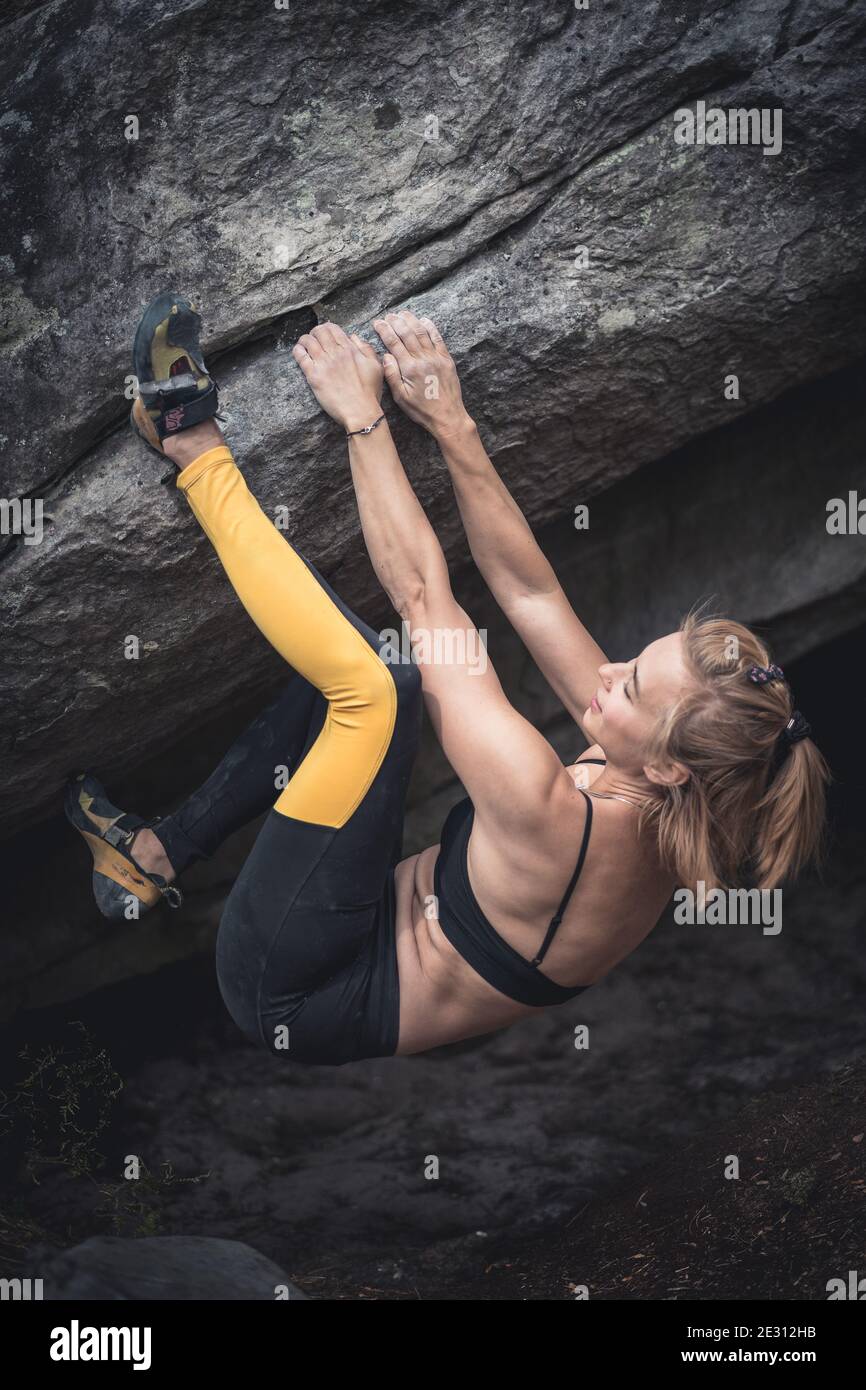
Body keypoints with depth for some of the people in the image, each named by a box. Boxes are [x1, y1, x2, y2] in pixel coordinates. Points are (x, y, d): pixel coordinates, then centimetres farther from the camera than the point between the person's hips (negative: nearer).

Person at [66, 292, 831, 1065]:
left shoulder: (555, 822, -33)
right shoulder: (665, 811, -12)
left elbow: (421, 595, -27)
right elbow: (528, 592, -8)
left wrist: (363, 419, -20)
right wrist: (453, 426, -12)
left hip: (294, 995, -8)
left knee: (378, 684, -25)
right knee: (352, 672, 12)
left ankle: (193, 447, -10)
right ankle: (158, 854, 16)